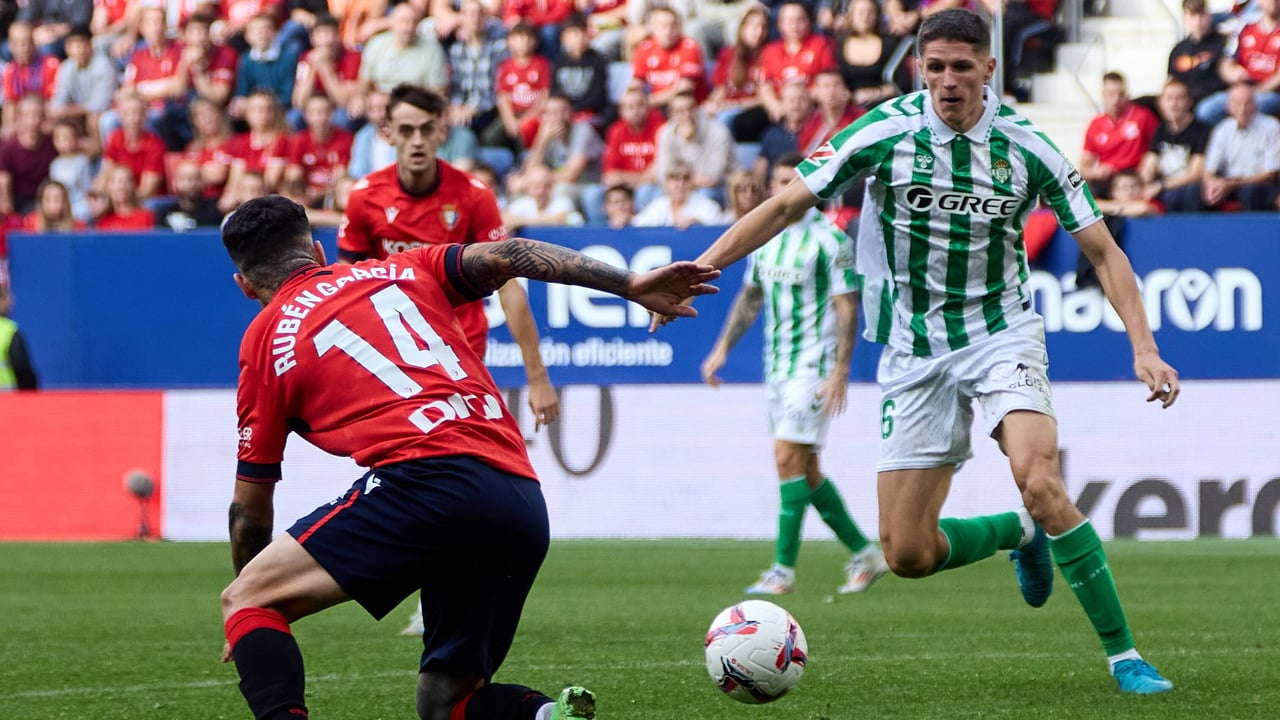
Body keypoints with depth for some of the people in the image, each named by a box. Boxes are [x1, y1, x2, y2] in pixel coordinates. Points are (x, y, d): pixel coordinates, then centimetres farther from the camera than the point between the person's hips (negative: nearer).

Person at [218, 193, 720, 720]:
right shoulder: (404, 271, 26)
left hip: (426, 483, -5)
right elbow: (506, 257, 10)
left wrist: (252, 630, 34)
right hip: (526, 509, 5)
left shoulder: (265, 339, 16)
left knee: (245, 600, 3)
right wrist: (632, 285, 7)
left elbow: (250, 506, 21)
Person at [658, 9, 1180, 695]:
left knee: (1039, 480, -29)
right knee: (907, 554, -3)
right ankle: (1022, 533, 29)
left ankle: (1122, 651, -17)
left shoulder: (1026, 147, -8)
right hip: (915, 349, 2)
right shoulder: (883, 132, -8)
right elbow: (785, 205, -4)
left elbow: (1102, 250, -1)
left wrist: (1143, 348, -12)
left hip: (1001, 333, -2)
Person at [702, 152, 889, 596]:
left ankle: (783, 570, -11)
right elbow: (750, 298, 22)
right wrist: (722, 350, 16)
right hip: (777, 367, 8)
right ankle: (864, 555, 21)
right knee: (805, 470, 10)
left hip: (814, 364, -8)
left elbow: (847, 308, -13)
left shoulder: (829, 239, -10)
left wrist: (840, 372, -19)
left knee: (789, 458, -14)